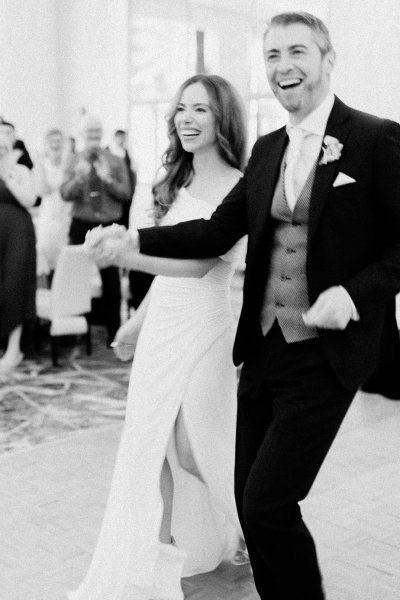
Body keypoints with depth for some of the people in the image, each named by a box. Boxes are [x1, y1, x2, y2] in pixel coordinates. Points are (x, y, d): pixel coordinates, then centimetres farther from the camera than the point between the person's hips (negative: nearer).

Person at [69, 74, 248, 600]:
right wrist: (138, 319, 23)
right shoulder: (179, 182, 11)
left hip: (202, 328, -7)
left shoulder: (236, 187, -12)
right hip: (160, 326, 7)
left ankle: (254, 531, 34)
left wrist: (124, 253, -35)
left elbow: (196, 261, -24)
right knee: (151, 447, 9)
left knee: (192, 451, 4)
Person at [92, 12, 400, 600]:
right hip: (264, 348, 6)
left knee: (268, 503, -6)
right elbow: (220, 230, 8)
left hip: (324, 355, -6)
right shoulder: (267, 149, 10)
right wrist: (136, 239, -3)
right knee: (250, 500, 13)